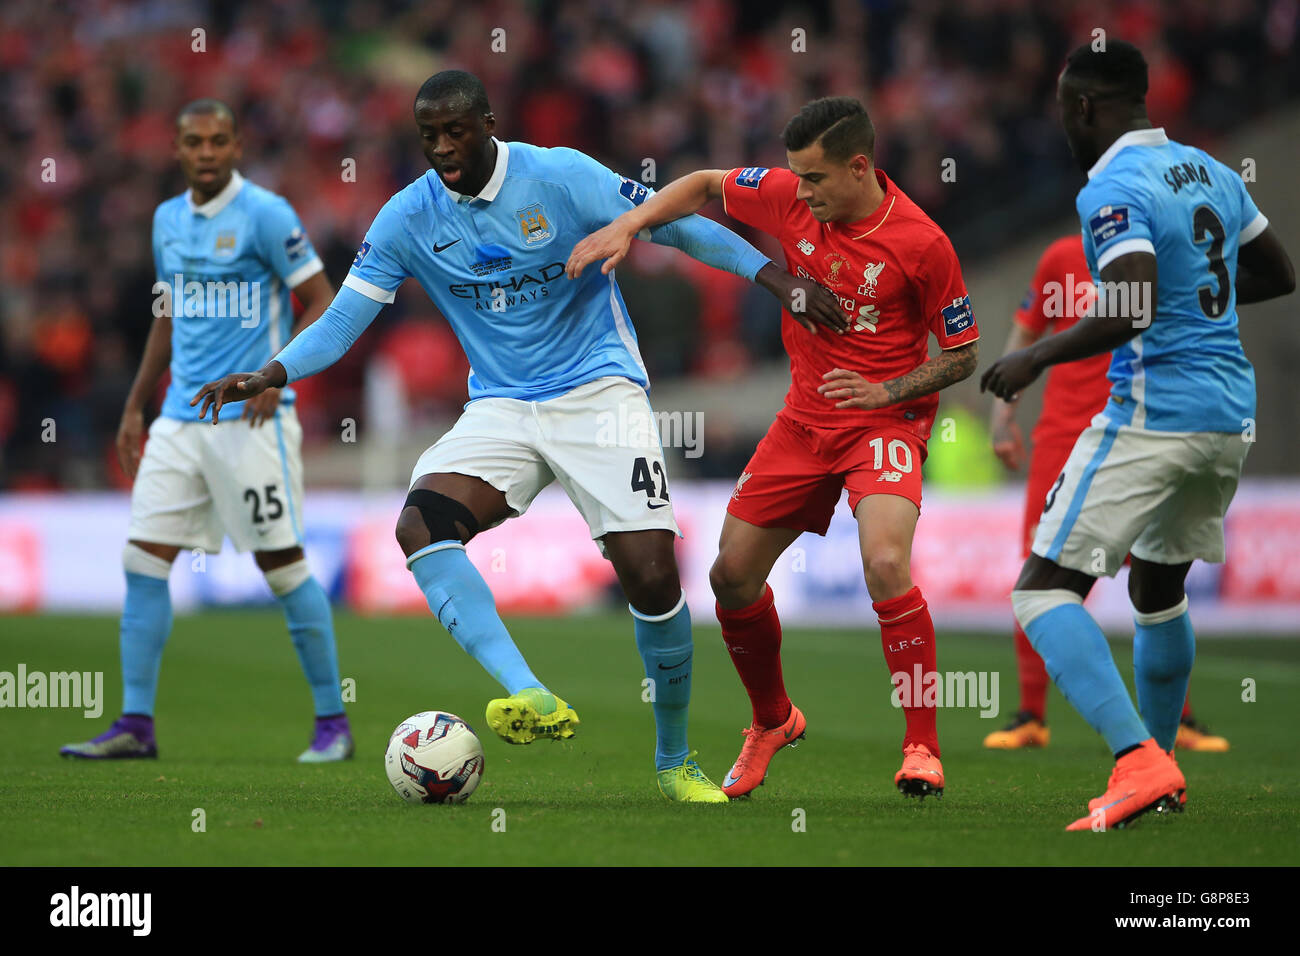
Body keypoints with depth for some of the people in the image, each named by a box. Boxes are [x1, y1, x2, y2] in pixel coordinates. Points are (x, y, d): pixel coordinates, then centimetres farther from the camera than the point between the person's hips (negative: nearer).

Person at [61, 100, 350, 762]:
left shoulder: (265, 214, -8)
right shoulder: (167, 219, 13)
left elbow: (322, 302, -8)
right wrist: (134, 408, 20)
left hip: (251, 417, -7)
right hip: (181, 417, 7)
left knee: (283, 566, -5)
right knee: (142, 559, -1)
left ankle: (333, 722, 5)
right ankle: (136, 724, 3)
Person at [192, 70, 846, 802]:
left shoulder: (561, 177, -11)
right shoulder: (409, 218, -2)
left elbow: (677, 226, -6)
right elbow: (342, 321, 1)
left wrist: (775, 277, -14)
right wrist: (270, 376, -16)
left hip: (599, 392, -3)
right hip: (501, 409, 3)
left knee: (651, 575, -16)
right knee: (420, 526, -26)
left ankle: (675, 760, 7)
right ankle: (529, 695, -38)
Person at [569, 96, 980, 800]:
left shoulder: (920, 242, -17)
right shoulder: (788, 197, -7)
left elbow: (962, 356, -6)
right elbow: (705, 186, 12)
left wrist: (885, 390, -19)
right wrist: (626, 226, -1)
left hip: (887, 419, -6)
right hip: (805, 419, 6)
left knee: (885, 564, -29)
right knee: (732, 575, 5)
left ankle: (922, 747, -17)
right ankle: (772, 721, 31)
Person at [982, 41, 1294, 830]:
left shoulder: (1114, 190, -13)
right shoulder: (1212, 174, 12)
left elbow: (1129, 314, -25)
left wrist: (1036, 357, -12)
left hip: (1155, 419, -8)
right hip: (1231, 414, 8)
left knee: (1044, 591, -6)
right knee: (1160, 589, 26)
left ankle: (1140, 762, -22)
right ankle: (1159, 772, 34)